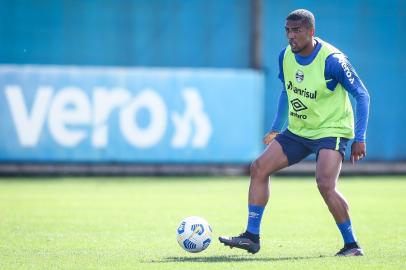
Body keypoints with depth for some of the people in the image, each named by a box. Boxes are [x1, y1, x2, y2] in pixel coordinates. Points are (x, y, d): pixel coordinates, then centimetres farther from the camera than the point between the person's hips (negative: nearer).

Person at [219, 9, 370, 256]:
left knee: (326, 184, -26)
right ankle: (252, 236, 2)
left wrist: (360, 139, -18)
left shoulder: (332, 60, -21)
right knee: (259, 168, -4)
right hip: (297, 131, 7)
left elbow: (362, 95, -14)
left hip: (331, 131, -7)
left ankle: (352, 245, -10)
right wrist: (276, 129, 17)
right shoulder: (286, 56, -1)